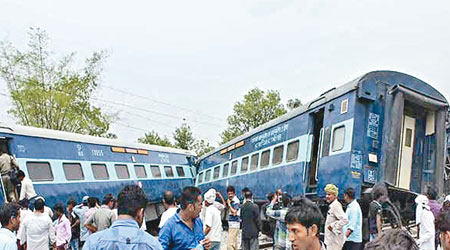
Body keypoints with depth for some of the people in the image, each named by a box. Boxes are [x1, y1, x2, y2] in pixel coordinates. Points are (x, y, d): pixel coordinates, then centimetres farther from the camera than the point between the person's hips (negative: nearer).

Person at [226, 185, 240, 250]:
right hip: (231, 225, 9)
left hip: (234, 225, -9)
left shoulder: (236, 201, -12)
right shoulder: (231, 201, 14)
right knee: (234, 244, 15)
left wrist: (229, 204, -15)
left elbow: (234, 213, -20)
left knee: (229, 244, -14)